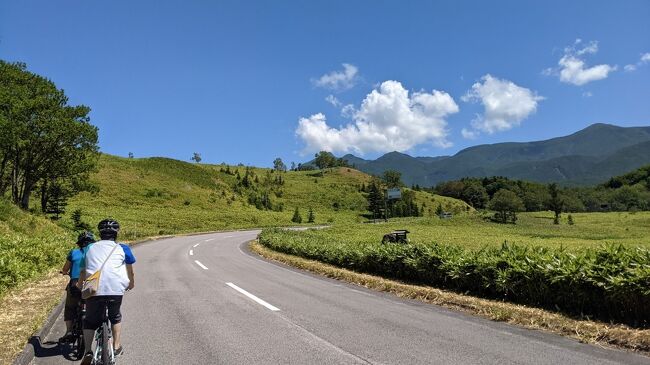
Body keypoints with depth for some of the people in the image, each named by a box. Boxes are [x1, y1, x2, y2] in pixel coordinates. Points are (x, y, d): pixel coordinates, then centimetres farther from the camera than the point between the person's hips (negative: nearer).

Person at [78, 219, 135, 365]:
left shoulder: (89, 248, 22)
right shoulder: (122, 248, 18)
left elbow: (83, 272, 24)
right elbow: (130, 271, 29)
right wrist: (131, 283, 47)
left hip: (94, 289, 1)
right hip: (116, 288, 0)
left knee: (90, 320, 19)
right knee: (115, 316, 25)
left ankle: (88, 352, 7)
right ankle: (116, 346, 23)